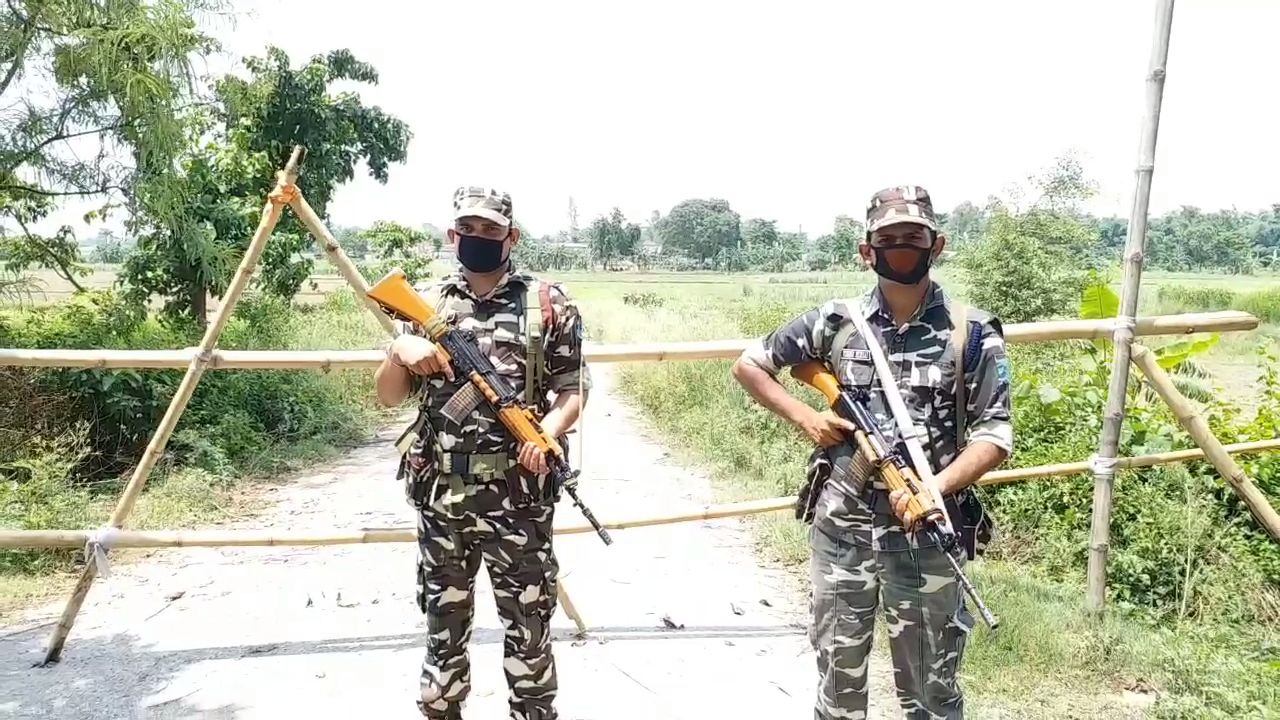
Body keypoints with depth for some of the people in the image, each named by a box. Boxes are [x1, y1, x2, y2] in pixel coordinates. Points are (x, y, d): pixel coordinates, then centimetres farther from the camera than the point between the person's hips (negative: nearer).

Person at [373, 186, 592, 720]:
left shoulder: (548, 304, -1)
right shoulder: (426, 304, 7)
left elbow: (573, 389, 1)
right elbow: (388, 397, 9)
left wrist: (549, 428, -18)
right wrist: (400, 351, -11)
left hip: (518, 496, -2)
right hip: (440, 492, 3)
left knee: (528, 620, 9)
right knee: (443, 617, 17)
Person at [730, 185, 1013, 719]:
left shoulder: (972, 333, -3)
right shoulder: (836, 321, 1)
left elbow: (994, 437, -4)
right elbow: (747, 365, 10)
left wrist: (936, 487, -20)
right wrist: (805, 418, -1)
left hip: (926, 529, -1)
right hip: (841, 524, 1)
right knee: (838, 671, 16)